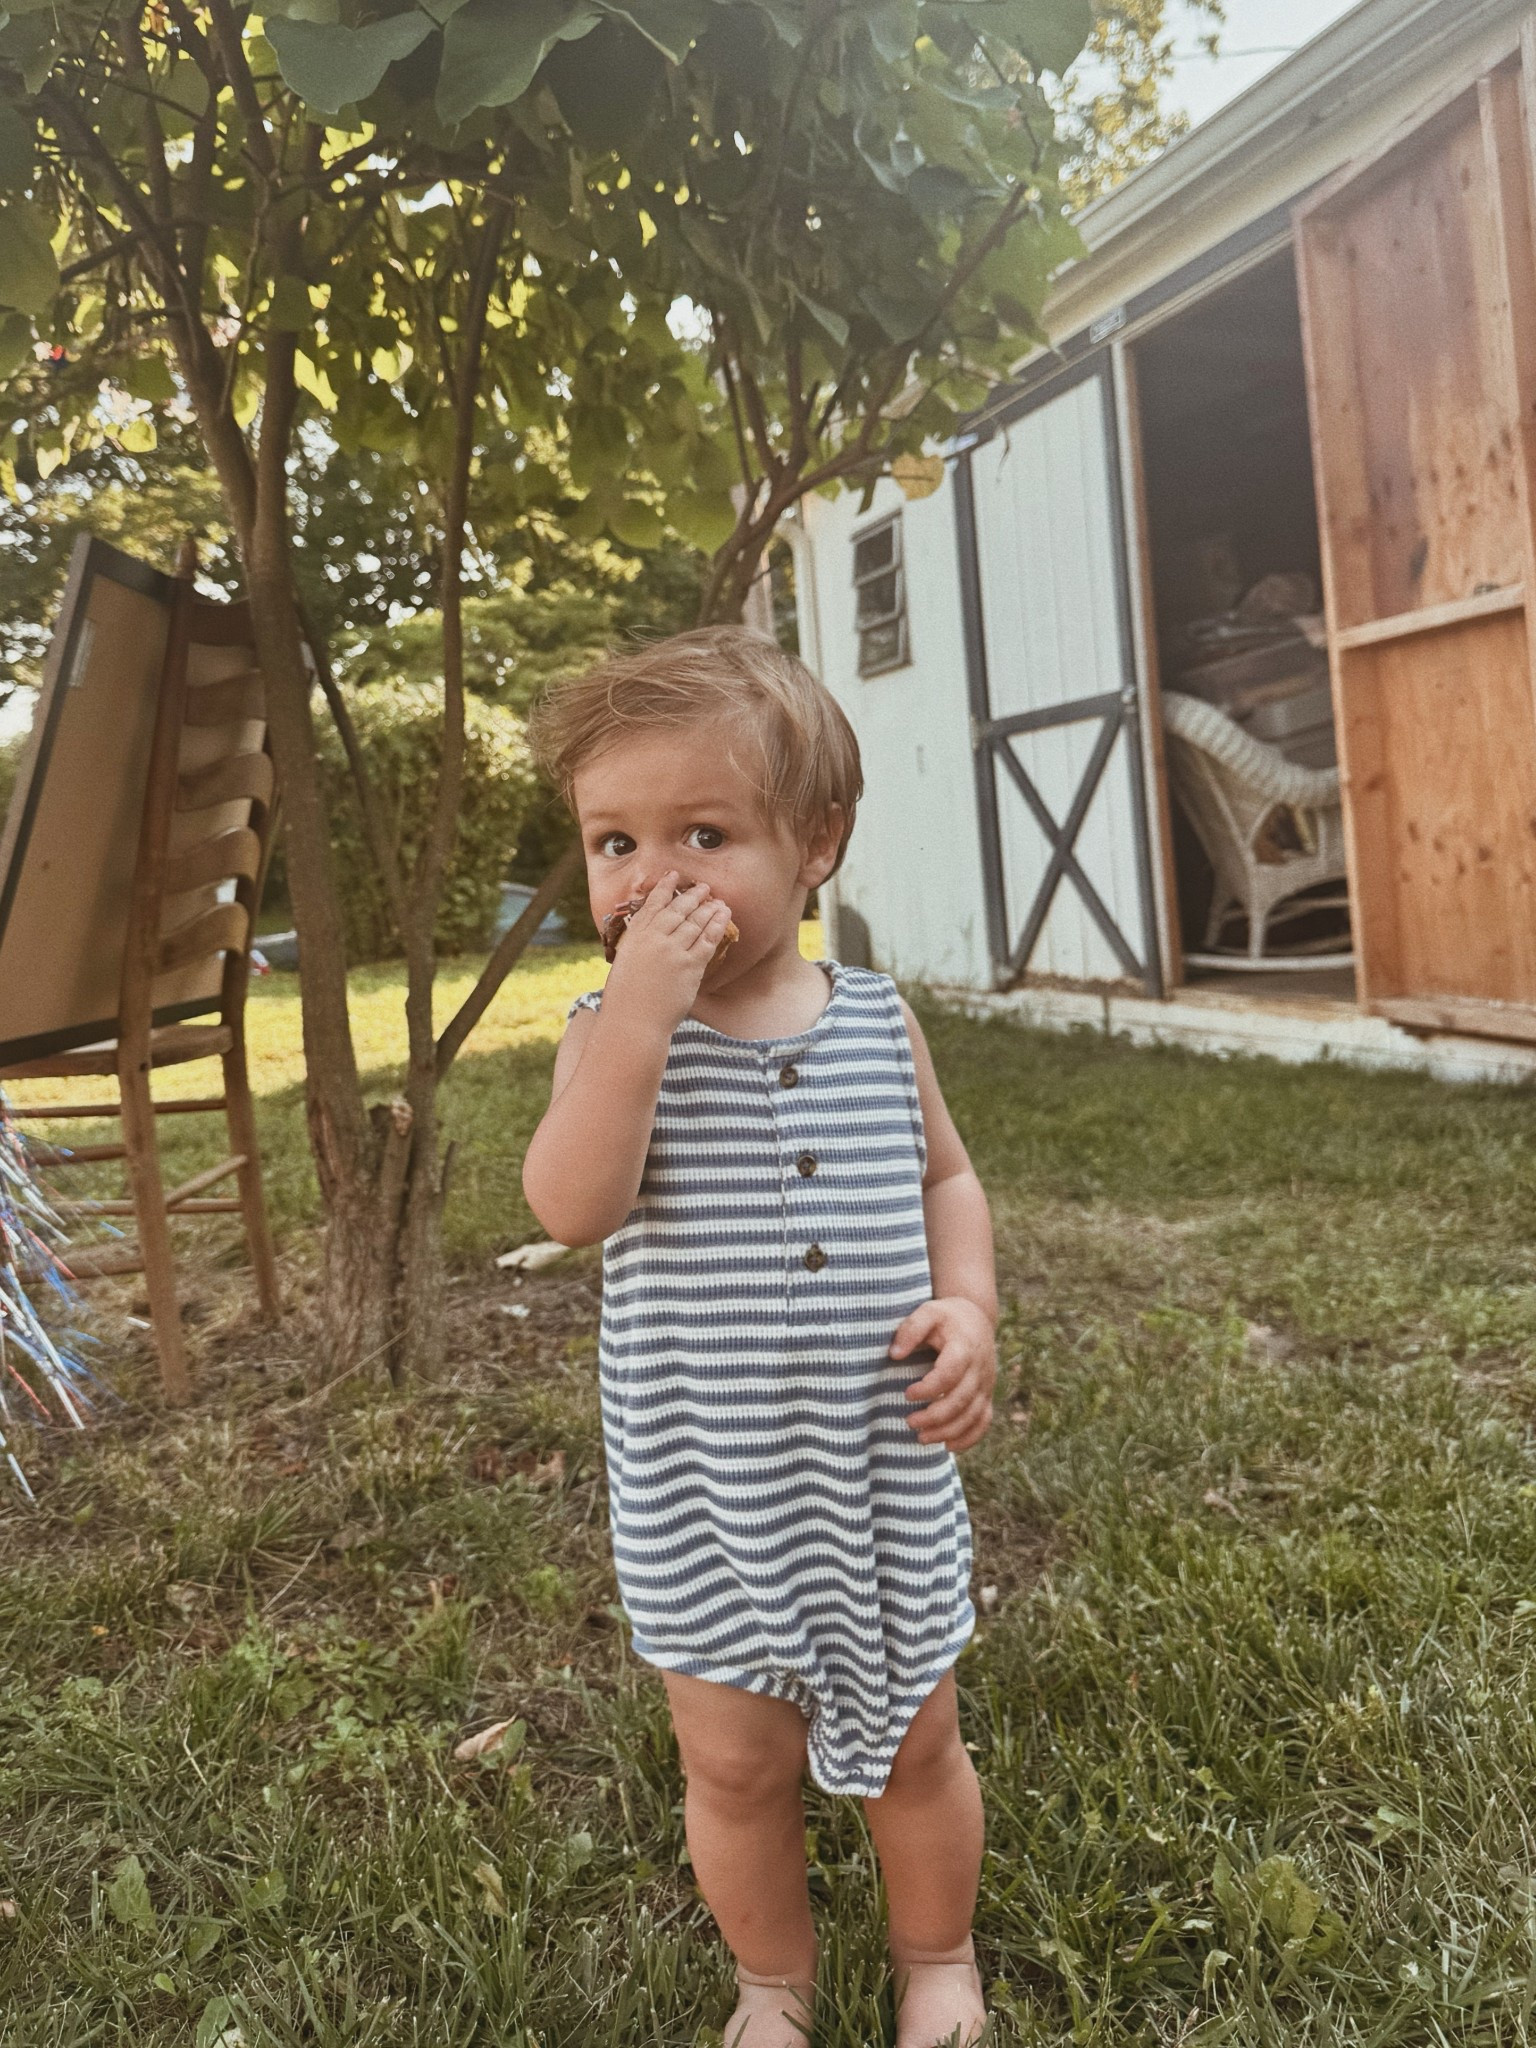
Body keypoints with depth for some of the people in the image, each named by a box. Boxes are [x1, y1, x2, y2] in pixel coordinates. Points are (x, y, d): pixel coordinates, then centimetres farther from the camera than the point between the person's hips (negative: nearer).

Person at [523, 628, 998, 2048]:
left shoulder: (875, 1021, -4)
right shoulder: (614, 1029, -10)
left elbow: (944, 1176, 9)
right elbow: (573, 1208, -27)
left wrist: (968, 1305, -9)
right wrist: (643, 1006, -34)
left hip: (880, 1473, 2)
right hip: (704, 1492, -1)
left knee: (916, 1741, 19)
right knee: (736, 1762, 16)